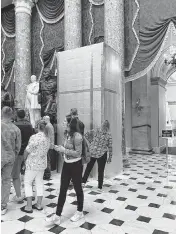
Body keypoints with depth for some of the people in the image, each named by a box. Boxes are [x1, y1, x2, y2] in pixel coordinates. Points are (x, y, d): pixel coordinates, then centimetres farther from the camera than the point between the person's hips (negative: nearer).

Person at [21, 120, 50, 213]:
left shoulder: (34, 137, -18)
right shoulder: (47, 138, 2)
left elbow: (27, 151, -13)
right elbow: (46, 150, 5)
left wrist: (24, 159, 4)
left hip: (32, 164, -6)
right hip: (42, 163, 6)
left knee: (27, 183, 8)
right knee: (39, 183, 15)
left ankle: (29, 207, 11)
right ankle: (39, 204, 23)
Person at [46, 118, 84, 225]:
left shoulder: (77, 136, -21)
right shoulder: (67, 134, 4)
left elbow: (78, 153, -22)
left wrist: (63, 150, -22)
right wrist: (60, 148, -2)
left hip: (76, 165, -7)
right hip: (66, 164, 7)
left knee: (78, 188, 11)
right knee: (62, 190, 9)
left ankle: (80, 212, 32)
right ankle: (57, 216, 17)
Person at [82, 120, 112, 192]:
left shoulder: (96, 131, -2)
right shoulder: (109, 135, -7)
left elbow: (86, 134, 1)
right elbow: (110, 147, -4)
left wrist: (91, 141, 8)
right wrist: (110, 158, 3)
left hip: (92, 152, 2)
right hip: (102, 154, -2)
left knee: (88, 167, 17)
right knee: (101, 170, 8)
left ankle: (83, 182, 24)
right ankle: (100, 187, 15)